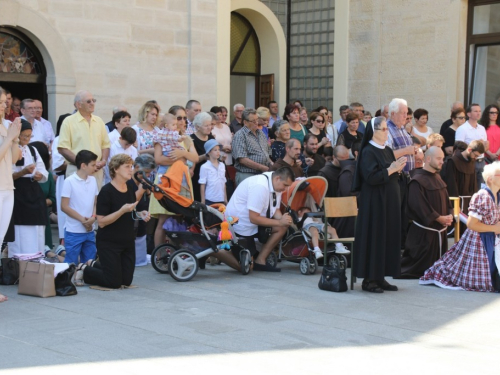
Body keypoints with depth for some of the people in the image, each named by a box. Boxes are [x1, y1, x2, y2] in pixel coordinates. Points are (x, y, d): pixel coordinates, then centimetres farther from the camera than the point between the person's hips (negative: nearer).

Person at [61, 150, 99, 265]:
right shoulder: (70, 181, -10)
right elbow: (64, 206, -11)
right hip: (74, 232, -6)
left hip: (90, 231, 6)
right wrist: (83, 219, -14)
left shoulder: (93, 180, 7)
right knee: (71, 264, -1)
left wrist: (93, 217, -7)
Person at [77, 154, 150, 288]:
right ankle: (83, 270, 19)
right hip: (109, 242, -7)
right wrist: (122, 211, -28)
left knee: (127, 281, 9)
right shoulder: (106, 191, -16)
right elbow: (101, 222, -20)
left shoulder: (130, 190, 6)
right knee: (114, 282, -4)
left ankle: (94, 265, 30)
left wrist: (140, 214, 0)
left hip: (128, 241, 7)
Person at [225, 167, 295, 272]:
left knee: (283, 227, -10)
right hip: (239, 225, -9)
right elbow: (254, 218, -29)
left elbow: (275, 210, 8)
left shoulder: (276, 185, 0)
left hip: (253, 225, 9)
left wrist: (283, 219, -15)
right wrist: (280, 222, -26)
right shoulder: (260, 186, -29)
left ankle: (260, 260, -4)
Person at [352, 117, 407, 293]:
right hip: (374, 201, -8)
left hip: (390, 201, 9)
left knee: (388, 237, 9)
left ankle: (380, 277, 15)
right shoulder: (368, 152, -12)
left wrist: (397, 169, -1)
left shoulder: (387, 151, 13)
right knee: (374, 237, -5)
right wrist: (390, 170, -18)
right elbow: (371, 177, -21)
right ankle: (369, 279, 1)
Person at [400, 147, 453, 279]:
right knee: (422, 261, -3)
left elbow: (446, 199, 14)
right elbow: (419, 206, -22)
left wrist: (449, 216, -4)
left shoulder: (437, 178, 11)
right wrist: (439, 218, -20)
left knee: (438, 260, 13)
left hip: (440, 228, 8)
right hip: (424, 230, -8)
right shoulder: (417, 181, -16)